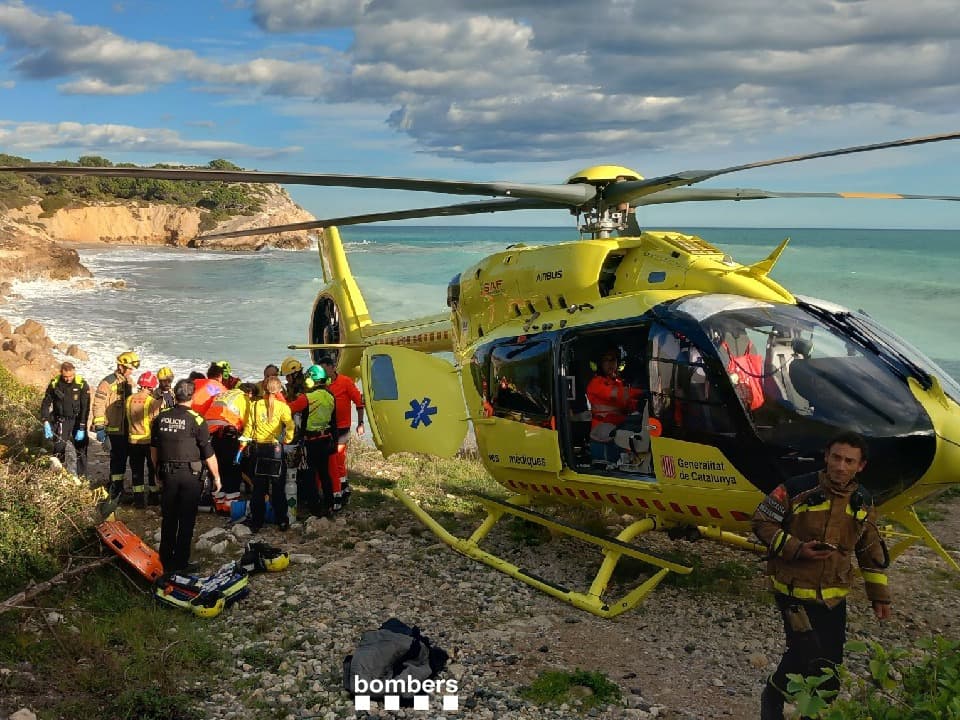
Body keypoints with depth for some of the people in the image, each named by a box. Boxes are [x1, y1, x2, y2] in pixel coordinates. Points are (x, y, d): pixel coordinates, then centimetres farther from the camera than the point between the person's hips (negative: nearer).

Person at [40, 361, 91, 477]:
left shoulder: (82, 385, -12)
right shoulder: (54, 384, -6)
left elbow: (85, 408, -12)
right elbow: (46, 403, 0)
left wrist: (82, 429, -15)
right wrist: (46, 423, -11)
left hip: (77, 421, -1)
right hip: (60, 422, 1)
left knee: (80, 449, 0)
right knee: (59, 448, -9)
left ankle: (81, 477, 11)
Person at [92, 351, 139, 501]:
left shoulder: (130, 381, 10)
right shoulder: (108, 383, -13)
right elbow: (98, 405, -14)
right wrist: (99, 427, -17)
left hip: (128, 427, 7)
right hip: (115, 428, -7)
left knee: (122, 457, 14)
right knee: (118, 458, -4)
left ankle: (116, 487, 26)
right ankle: (116, 490, 4)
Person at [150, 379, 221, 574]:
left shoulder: (160, 418, 2)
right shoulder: (196, 420, -12)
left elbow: (154, 450, 11)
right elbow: (208, 454, -10)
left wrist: (159, 472, 24)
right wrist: (216, 477, 1)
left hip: (167, 474, 4)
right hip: (190, 475, -4)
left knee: (168, 519, 15)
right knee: (186, 521, 5)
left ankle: (166, 562, 23)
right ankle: (181, 563, 9)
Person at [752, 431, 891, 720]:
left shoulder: (863, 503, 4)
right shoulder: (798, 489, -13)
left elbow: (871, 552, 15)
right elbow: (762, 522, -8)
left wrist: (880, 595, 15)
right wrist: (795, 549, -19)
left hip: (834, 596, 5)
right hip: (795, 590, -5)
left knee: (830, 662, 9)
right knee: (807, 653, -14)